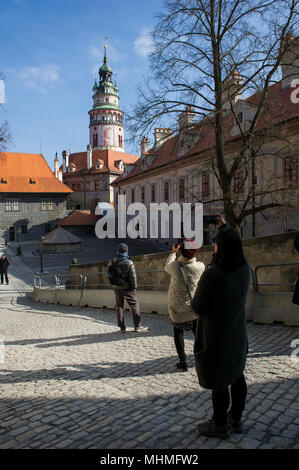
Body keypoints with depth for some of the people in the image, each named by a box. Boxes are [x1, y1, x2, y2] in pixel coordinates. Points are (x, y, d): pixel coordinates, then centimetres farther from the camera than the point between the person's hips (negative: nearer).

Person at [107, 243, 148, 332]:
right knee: (134, 306, 5)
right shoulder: (129, 263, -16)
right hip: (127, 288, -4)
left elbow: (109, 275, 6)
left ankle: (122, 327, 14)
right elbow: (133, 277, -12)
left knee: (119, 306, 13)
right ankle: (137, 326, 7)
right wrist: (134, 287, -1)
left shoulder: (112, 262, -2)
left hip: (116, 288, 5)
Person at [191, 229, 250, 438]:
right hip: (238, 335, 7)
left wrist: (198, 292, -1)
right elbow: (239, 251, 11)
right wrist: (228, 231, 20)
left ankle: (220, 425, 30)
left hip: (216, 338, -6)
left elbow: (198, 308, -19)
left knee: (219, 382, 11)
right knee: (237, 375, 22)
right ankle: (236, 419, 40)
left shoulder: (212, 276, -30)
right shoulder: (244, 271, -11)